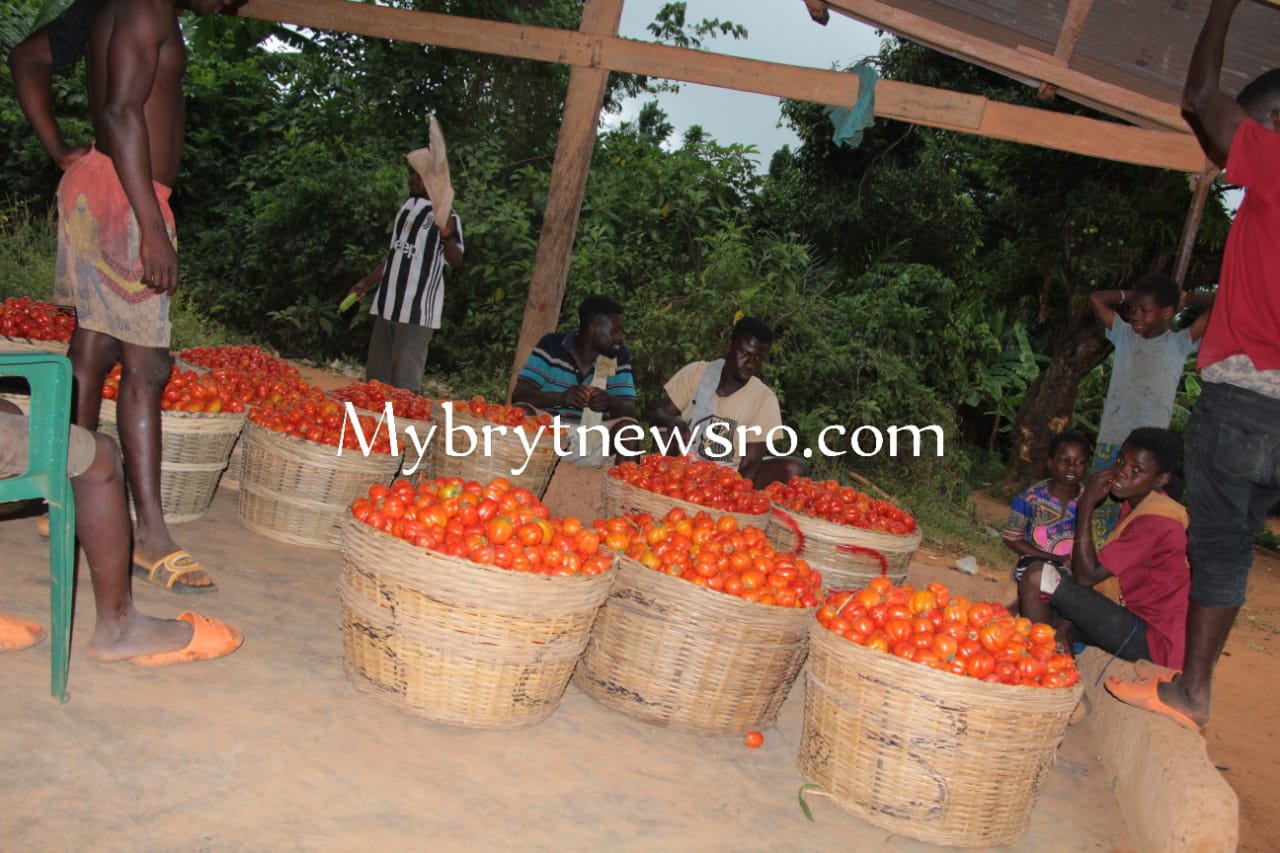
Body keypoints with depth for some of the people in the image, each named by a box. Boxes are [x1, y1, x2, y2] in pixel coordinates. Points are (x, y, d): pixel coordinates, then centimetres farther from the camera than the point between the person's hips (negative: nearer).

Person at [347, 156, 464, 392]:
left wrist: (448, 236, -40)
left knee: (405, 380, -8)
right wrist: (368, 282, 27)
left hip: (418, 308, -8)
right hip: (389, 303, 8)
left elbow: (455, 262, -20)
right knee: (376, 375, 13)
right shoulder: (408, 205, 15)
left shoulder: (446, 215, -8)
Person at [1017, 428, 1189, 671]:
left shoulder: (1154, 522, -22)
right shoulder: (1135, 504, 9)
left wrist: (1086, 505, -19)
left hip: (1154, 642, -10)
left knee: (1037, 578, -17)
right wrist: (1063, 629, 0)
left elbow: (1086, 575, -22)